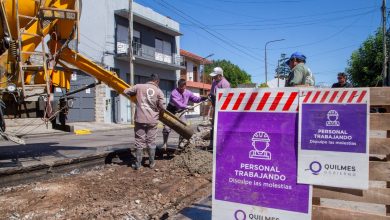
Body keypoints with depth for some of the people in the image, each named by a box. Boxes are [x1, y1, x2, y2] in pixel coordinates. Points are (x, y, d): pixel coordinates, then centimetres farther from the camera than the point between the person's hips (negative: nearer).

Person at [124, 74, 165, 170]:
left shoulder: (139, 86, 0)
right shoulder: (159, 91, -1)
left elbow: (126, 92, 5)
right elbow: (162, 107, -3)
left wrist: (135, 95, 22)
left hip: (140, 119, 0)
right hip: (152, 120, 0)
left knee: (139, 142, 6)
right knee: (151, 142, 11)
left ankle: (138, 164, 9)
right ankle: (151, 163, 19)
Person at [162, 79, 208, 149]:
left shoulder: (188, 93, -3)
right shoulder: (174, 93, -23)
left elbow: (195, 99, 3)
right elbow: (177, 103, -35)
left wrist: (203, 98, -13)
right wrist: (186, 107, -46)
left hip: (180, 112, 5)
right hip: (171, 112, -5)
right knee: (167, 128, -8)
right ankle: (165, 143, 8)